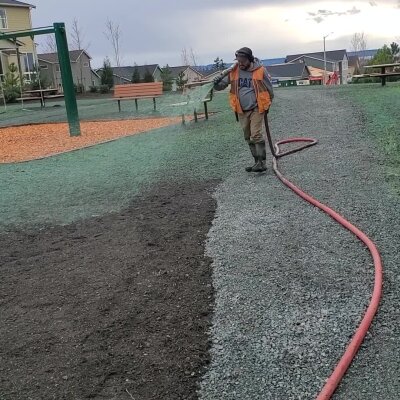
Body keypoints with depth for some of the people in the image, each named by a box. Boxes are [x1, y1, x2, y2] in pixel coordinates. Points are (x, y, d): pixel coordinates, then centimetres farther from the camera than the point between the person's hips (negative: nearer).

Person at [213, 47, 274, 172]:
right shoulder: (233, 71, -2)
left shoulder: (260, 70, -9)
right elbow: (221, 85, 1)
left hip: (256, 109, -5)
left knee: (256, 135, -16)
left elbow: (269, 89, 3)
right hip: (242, 110, 5)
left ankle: (262, 163, -11)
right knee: (248, 137, 11)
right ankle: (257, 162, 22)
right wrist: (216, 84, -22)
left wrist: (267, 105, 9)